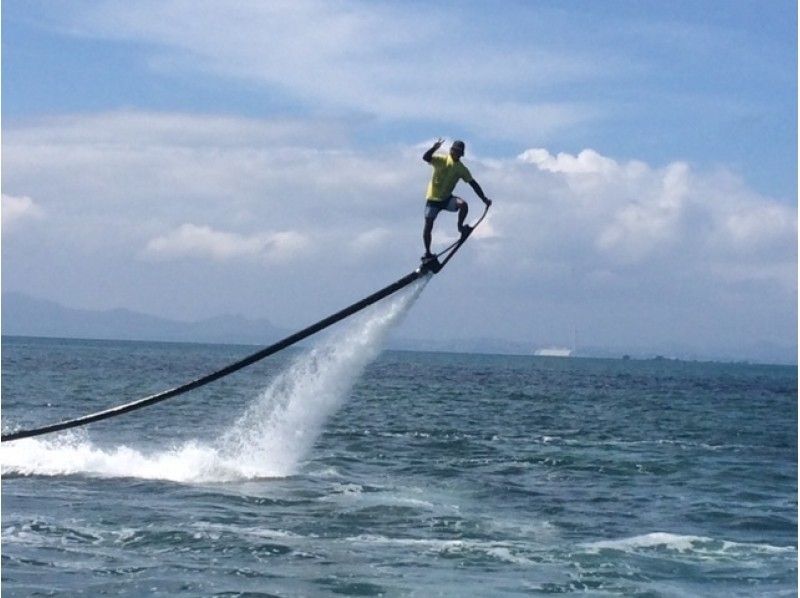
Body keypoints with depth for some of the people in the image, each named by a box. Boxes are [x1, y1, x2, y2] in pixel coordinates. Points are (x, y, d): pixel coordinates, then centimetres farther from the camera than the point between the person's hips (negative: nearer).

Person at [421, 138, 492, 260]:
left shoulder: (462, 169, 2)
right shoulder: (441, 160, -10)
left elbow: (473, 184, 4)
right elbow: (426, 158, -26)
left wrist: (484, 199, -3)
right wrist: (434, 148, -47)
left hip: (447, 199, 3)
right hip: (433, 199, -3)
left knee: (463, 204, -26)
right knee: (428, 226, -3)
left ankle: (460, 226, -4)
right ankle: (427, 252, 12)